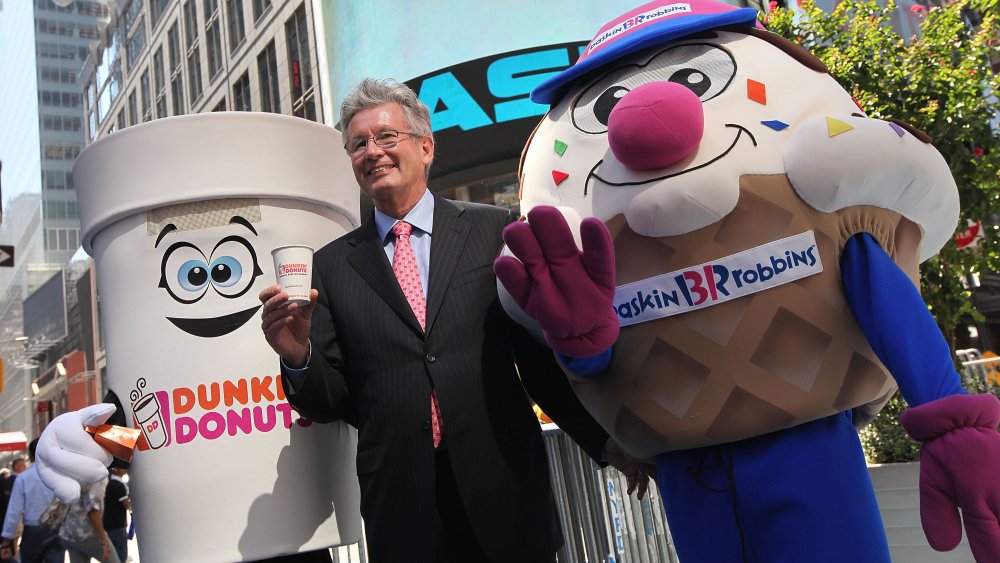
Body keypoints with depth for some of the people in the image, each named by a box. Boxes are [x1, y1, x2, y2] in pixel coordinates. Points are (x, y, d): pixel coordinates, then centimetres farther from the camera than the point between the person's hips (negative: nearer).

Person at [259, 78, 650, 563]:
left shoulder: (496, 230, 2)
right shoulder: (331, 265, 6)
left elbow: (540, 354, 5)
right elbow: (332, 401, 4)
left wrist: (606, 441, 5)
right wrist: (299, 357, -15)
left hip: (505, 489, -1)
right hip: (399, 503, 1)